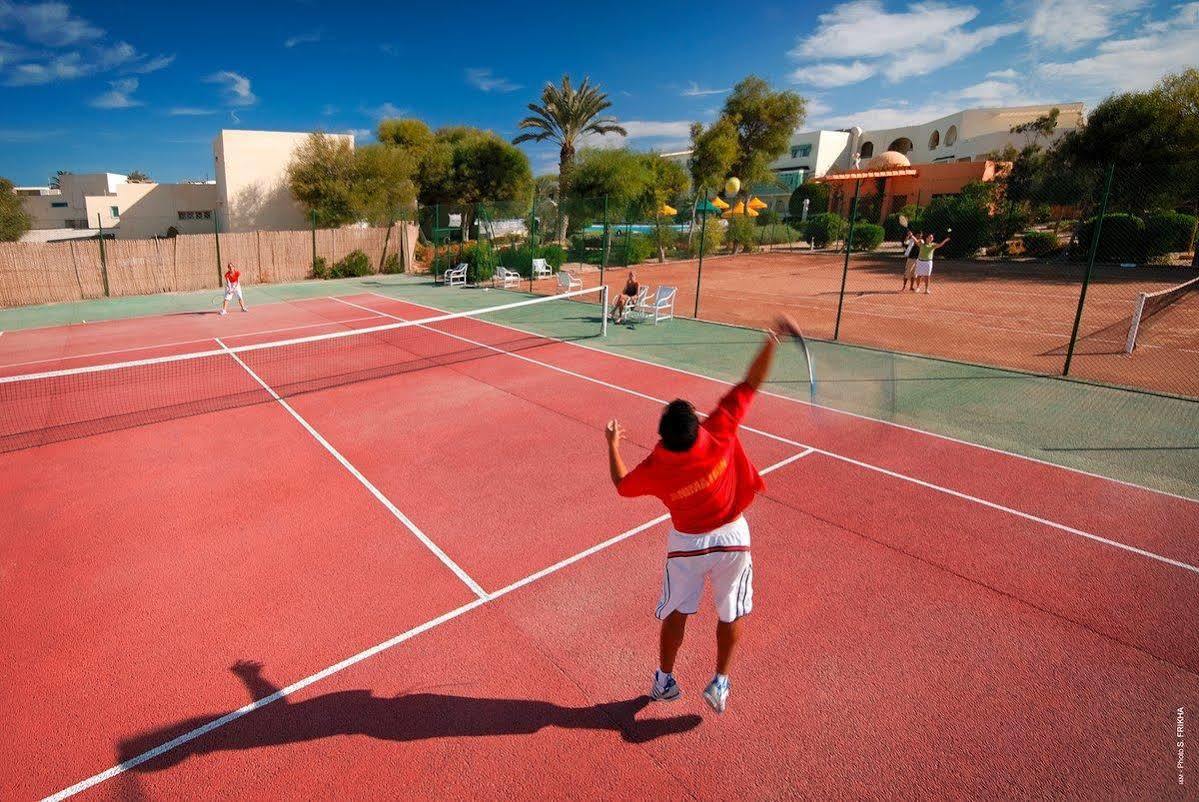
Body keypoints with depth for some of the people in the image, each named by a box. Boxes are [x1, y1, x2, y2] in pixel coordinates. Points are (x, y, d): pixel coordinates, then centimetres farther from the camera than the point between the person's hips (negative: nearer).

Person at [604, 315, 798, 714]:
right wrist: (773, 338, -17)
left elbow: (621, 484, 0)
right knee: (730, 613, 21)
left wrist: (612, 445, 11)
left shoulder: (654, 469, -23)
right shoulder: (719, 434, -27)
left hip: (686, 543, 0)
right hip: (731, 537, 0)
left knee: (676, 612, 19)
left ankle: (664, 680, 35)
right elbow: (750, 384, -23)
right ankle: (719, 683, 31)